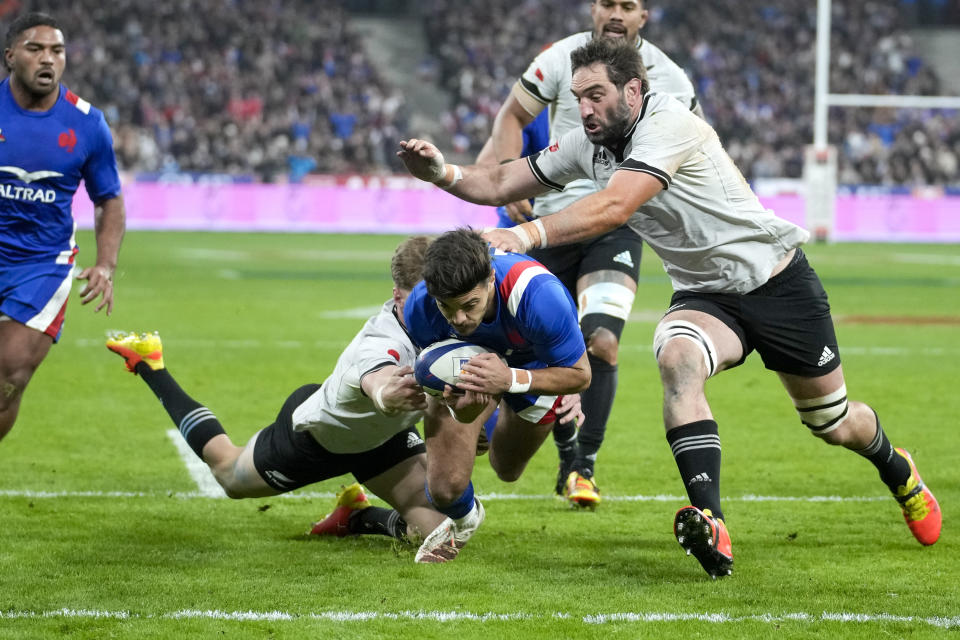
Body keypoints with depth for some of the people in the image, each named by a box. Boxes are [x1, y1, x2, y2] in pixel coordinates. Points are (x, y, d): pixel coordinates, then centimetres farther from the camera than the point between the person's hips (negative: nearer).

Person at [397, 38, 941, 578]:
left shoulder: (669, 125, -26)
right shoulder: (588, 146, -3)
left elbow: (612, 209, -38)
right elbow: (498, 185, 1)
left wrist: (525, 235, -48)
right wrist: (442, 172, -19)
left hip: (777, 283, -5)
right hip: (704, 295, 5)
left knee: (833, 423, 10)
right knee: (678, 359, -32)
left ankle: (898, 471, 47)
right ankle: (711, 528, -41)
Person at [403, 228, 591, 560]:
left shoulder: (538, 296, -47)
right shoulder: (420, 308, -38)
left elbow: (579, 374, -32)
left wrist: (510, 380, -49)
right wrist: (459, 402, -48)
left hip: (538, 365, 0)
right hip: (466, 361, 0)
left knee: (507, 471, 21)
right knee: (445, 488, -10)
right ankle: (461, 520, 29)